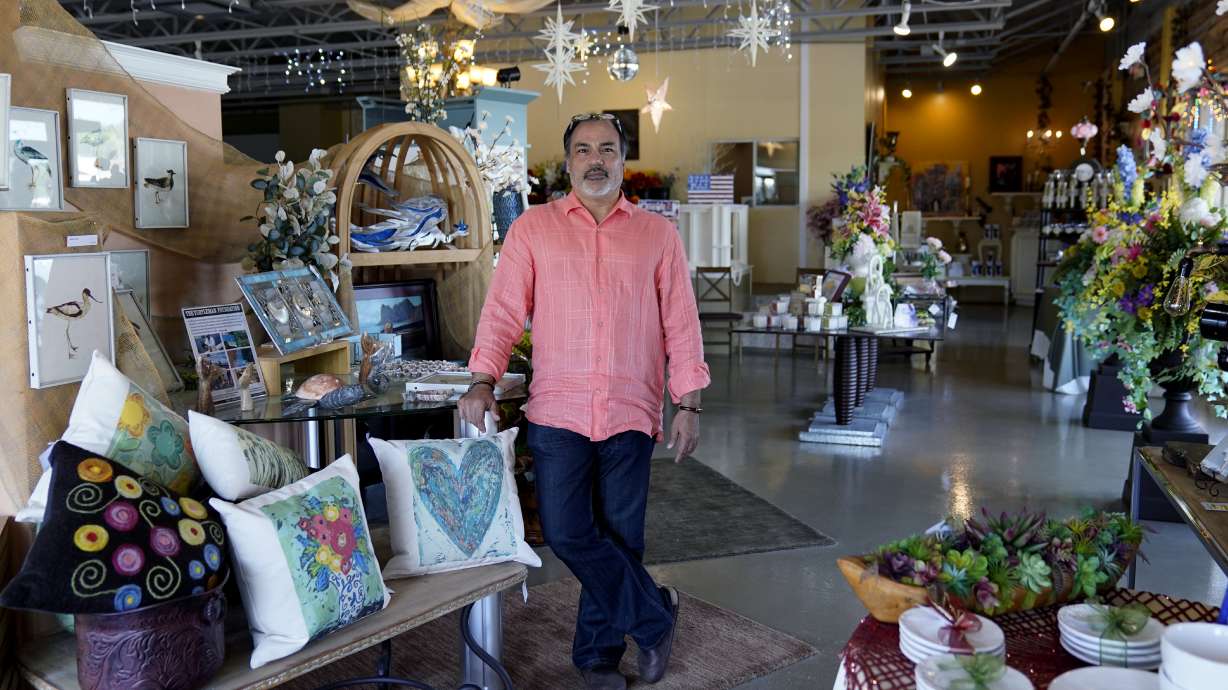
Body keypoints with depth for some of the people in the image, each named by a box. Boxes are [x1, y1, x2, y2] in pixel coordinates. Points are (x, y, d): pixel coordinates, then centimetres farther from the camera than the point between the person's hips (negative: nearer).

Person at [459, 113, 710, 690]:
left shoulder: (657, 234, 8)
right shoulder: (533, 228, 7)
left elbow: (680, 323, 6)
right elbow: (504, 309, 3)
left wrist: (689, 403, 0)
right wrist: (483, 379, -10)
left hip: (630, 411, 0)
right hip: (558, 409, 0)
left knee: (619, 537, 6)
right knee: (566, 532, -5)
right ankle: (653, 616, 16)